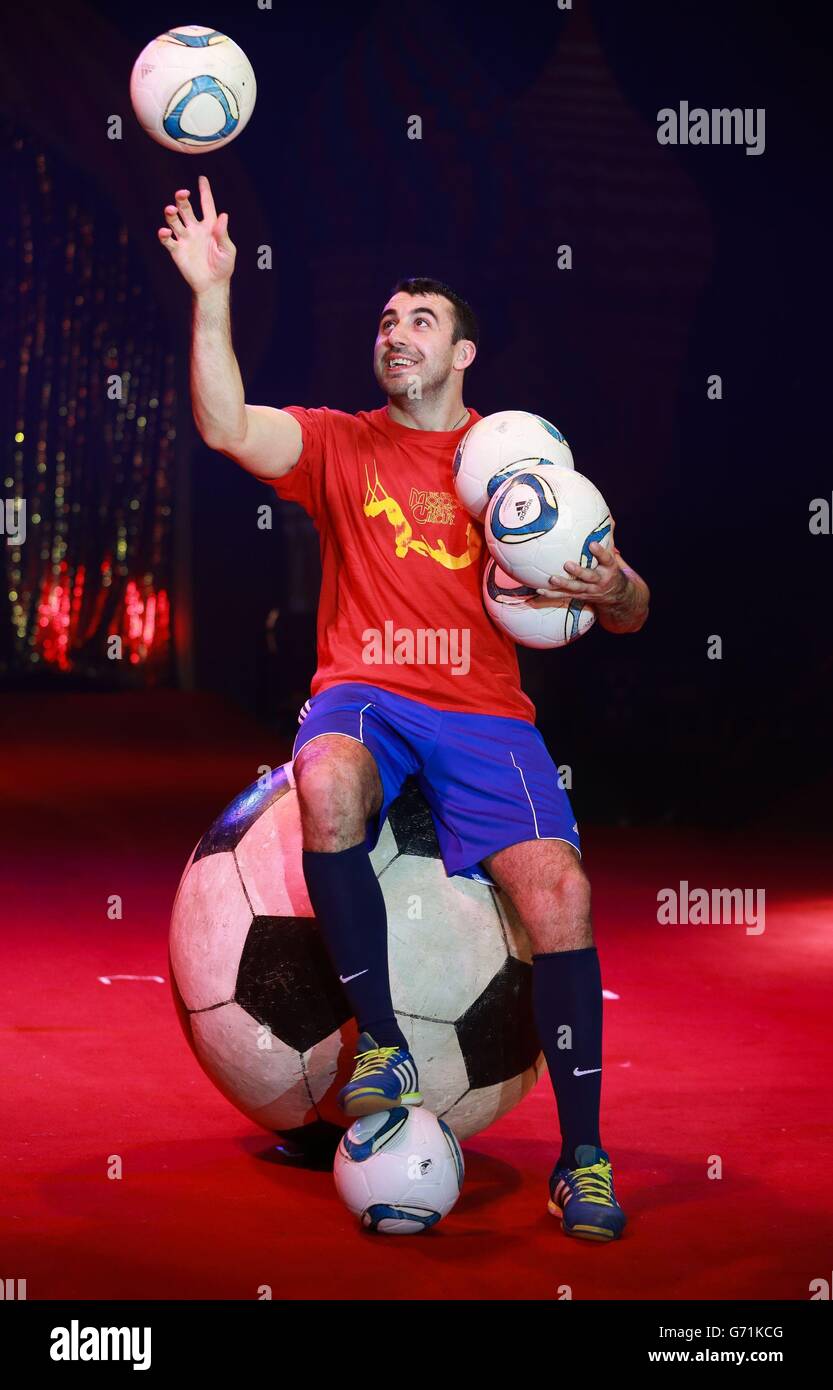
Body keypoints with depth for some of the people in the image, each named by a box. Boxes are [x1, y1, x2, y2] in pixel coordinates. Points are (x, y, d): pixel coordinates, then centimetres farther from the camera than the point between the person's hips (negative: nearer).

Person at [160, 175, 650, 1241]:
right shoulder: (340, 445, 14)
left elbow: (629, 612, 12)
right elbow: (226, 427, -7)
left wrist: (608, 587, -12)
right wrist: (212, 294, -14)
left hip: (484, 712, 1)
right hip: (363, 694, 0)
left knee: (559, 896, -22)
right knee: (327, 782, -37)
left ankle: (582, 1155, -7)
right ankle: (380, 1040, -19)